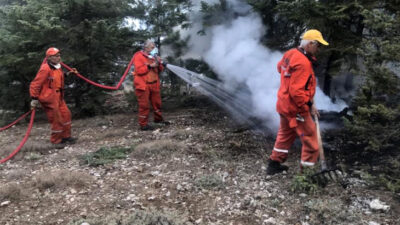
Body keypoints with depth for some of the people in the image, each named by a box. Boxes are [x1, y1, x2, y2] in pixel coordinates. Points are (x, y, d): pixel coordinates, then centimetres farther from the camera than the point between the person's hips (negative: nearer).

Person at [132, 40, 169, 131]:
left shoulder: (153, 56, 14)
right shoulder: (138, 56, -7)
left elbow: (160, 70, 13)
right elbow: (139, 70, -18)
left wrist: (159, 64, -7)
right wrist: (150, 66, -21)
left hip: (154, 84, 7)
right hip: (143, 85, -7)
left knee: (157, 102, 14)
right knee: (144, 105, -3)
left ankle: (158, 119, 33)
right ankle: (143, 124, 4)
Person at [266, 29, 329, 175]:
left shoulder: (290, 54, 2)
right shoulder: (303, 63, -25)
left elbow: (280, 66, 25)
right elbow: (296, 92, -28)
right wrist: (310, 105, -19)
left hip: (284, 104, 10)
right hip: (296, 108, -10)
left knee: (285, 134, 24)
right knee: (310, 139, 2)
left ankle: (274, 164, 35)